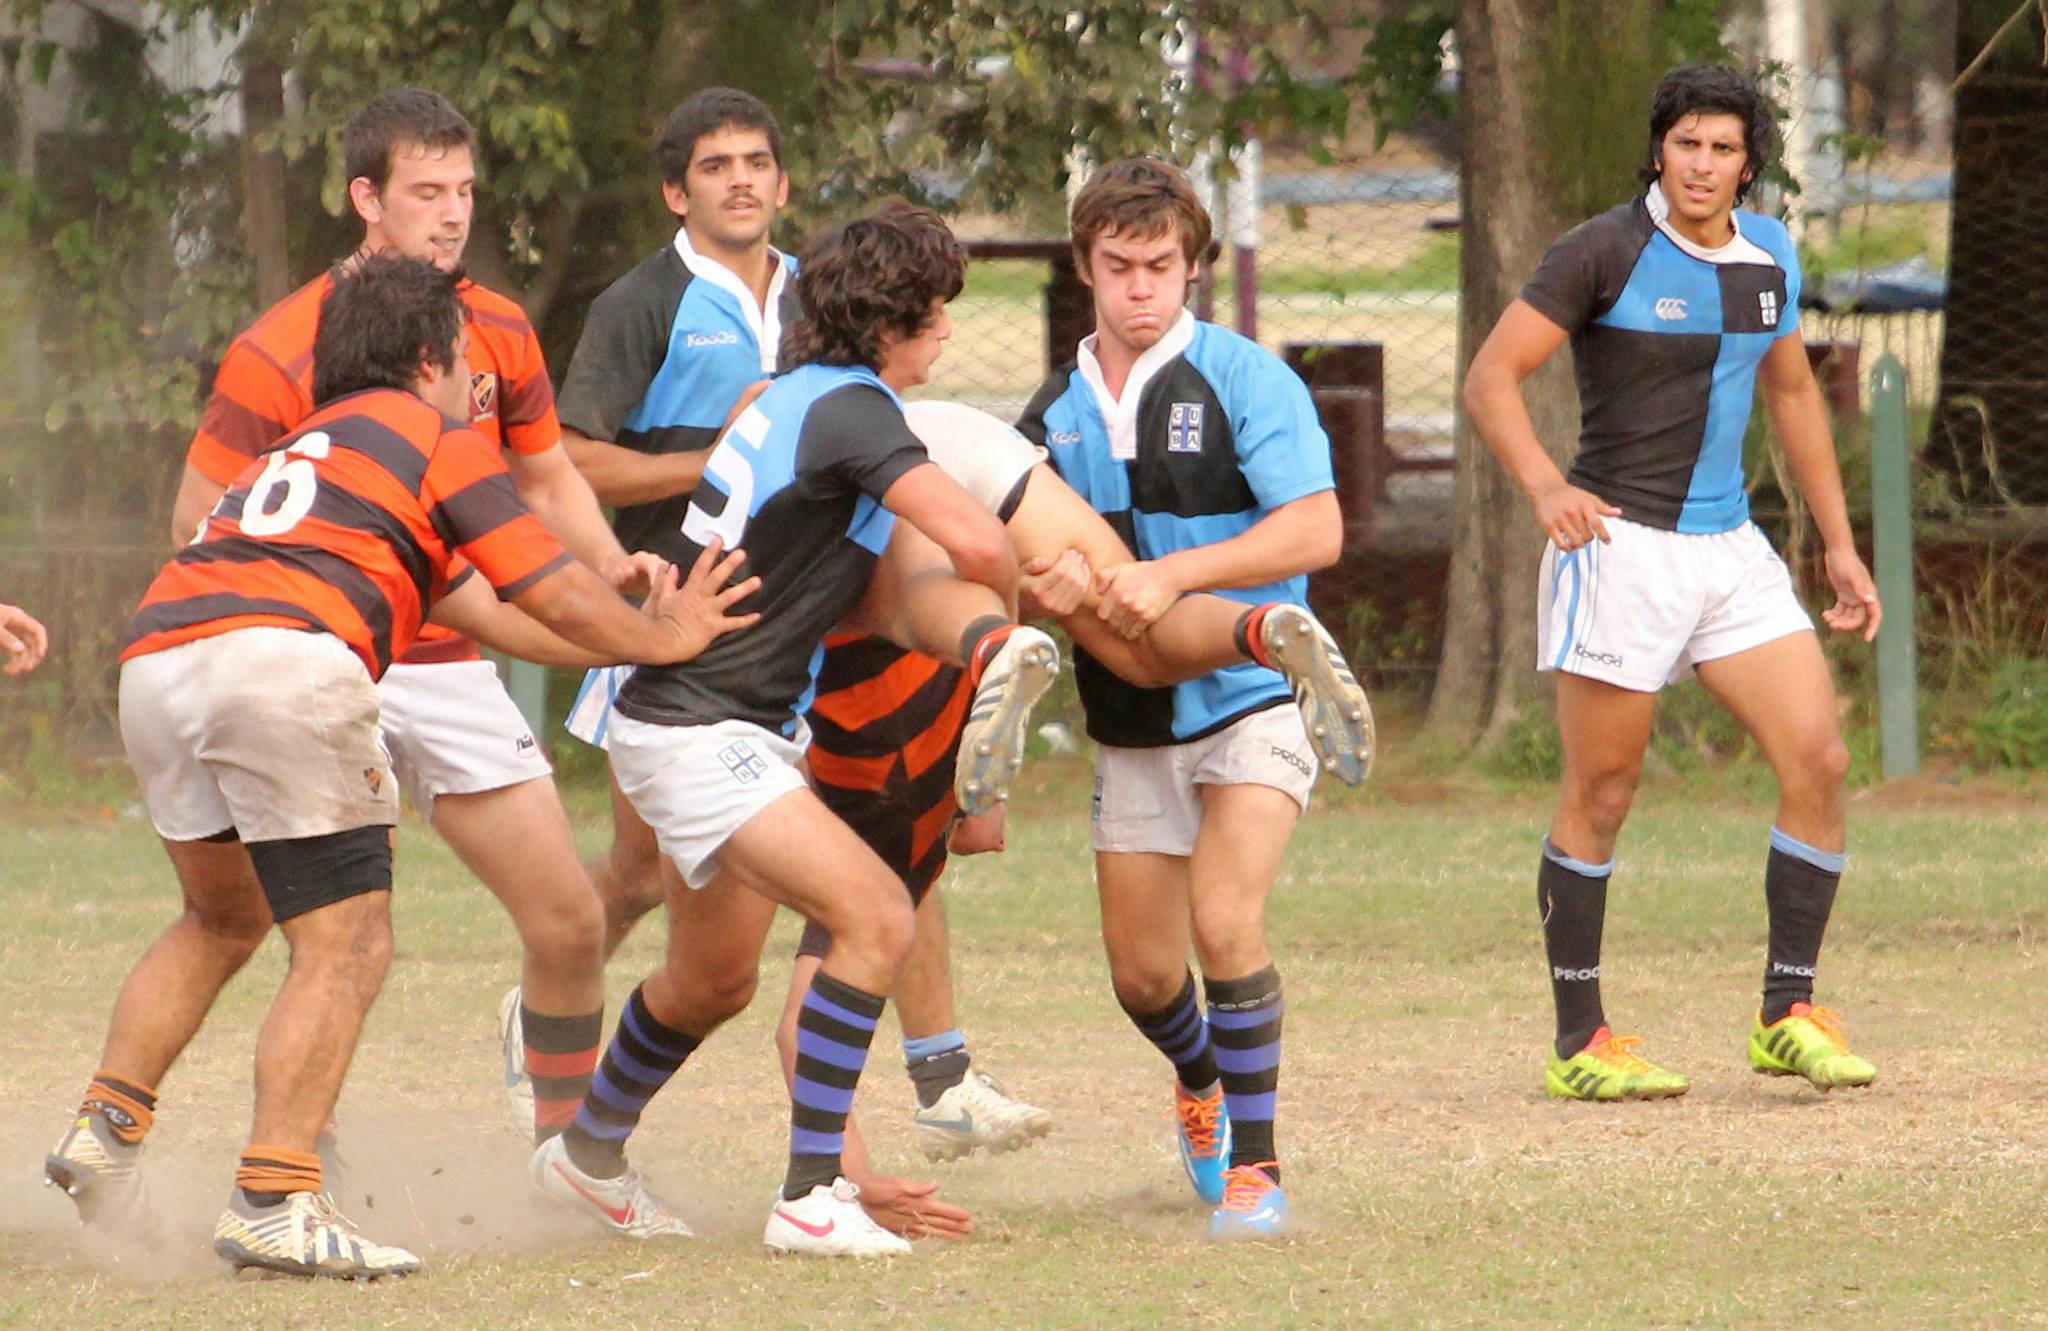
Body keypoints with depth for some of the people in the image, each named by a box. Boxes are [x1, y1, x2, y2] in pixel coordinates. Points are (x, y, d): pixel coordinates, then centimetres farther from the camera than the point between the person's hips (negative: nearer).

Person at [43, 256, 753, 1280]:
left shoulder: (311, 445, 37)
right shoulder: (440, 439, 15)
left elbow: (473, 602, 44)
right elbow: (556, 598, 14)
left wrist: (628, 616, 51)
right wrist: (662, 636, 33)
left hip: (153, 653, 8)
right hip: (281, 658, -8)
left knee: (221, 921, 28)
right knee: (344, 948, -3)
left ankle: (106, 1122, 18)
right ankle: (273, 1200, -12)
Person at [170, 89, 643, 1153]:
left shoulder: (499, 333, 6)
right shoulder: (280, 352, -11)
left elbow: (547, 482, 19)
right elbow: (197, 520, -8)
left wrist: (611, 566, 0)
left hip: (451, 667, 5)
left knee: (570, 924, 4)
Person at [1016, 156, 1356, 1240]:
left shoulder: (1241, 379, -8)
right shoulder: (1054, 413, 8)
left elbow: (1315, 531, -18)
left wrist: (1176, 575, -26)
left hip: (1251, 694, -5)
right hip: (1131, 722, 5)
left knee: (1224, 918, -23)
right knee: (1142, 976, 8)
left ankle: (1253, 1165, -13)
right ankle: (1201, 1083, 42)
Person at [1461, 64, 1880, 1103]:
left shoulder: (1769, 256, 10)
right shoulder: (1606, 254, -9)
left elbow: (1792, 395, 23)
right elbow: (1491, 376, -11)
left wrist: (1839, 545, 22)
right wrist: (1545, 486, -28)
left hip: (1731, 549, 6)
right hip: (1622, 546, -6)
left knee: (1818, 760, -4)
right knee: (1599, 800, -2)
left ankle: (1788, 1015, 4)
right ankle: (1579, 1044, 7)